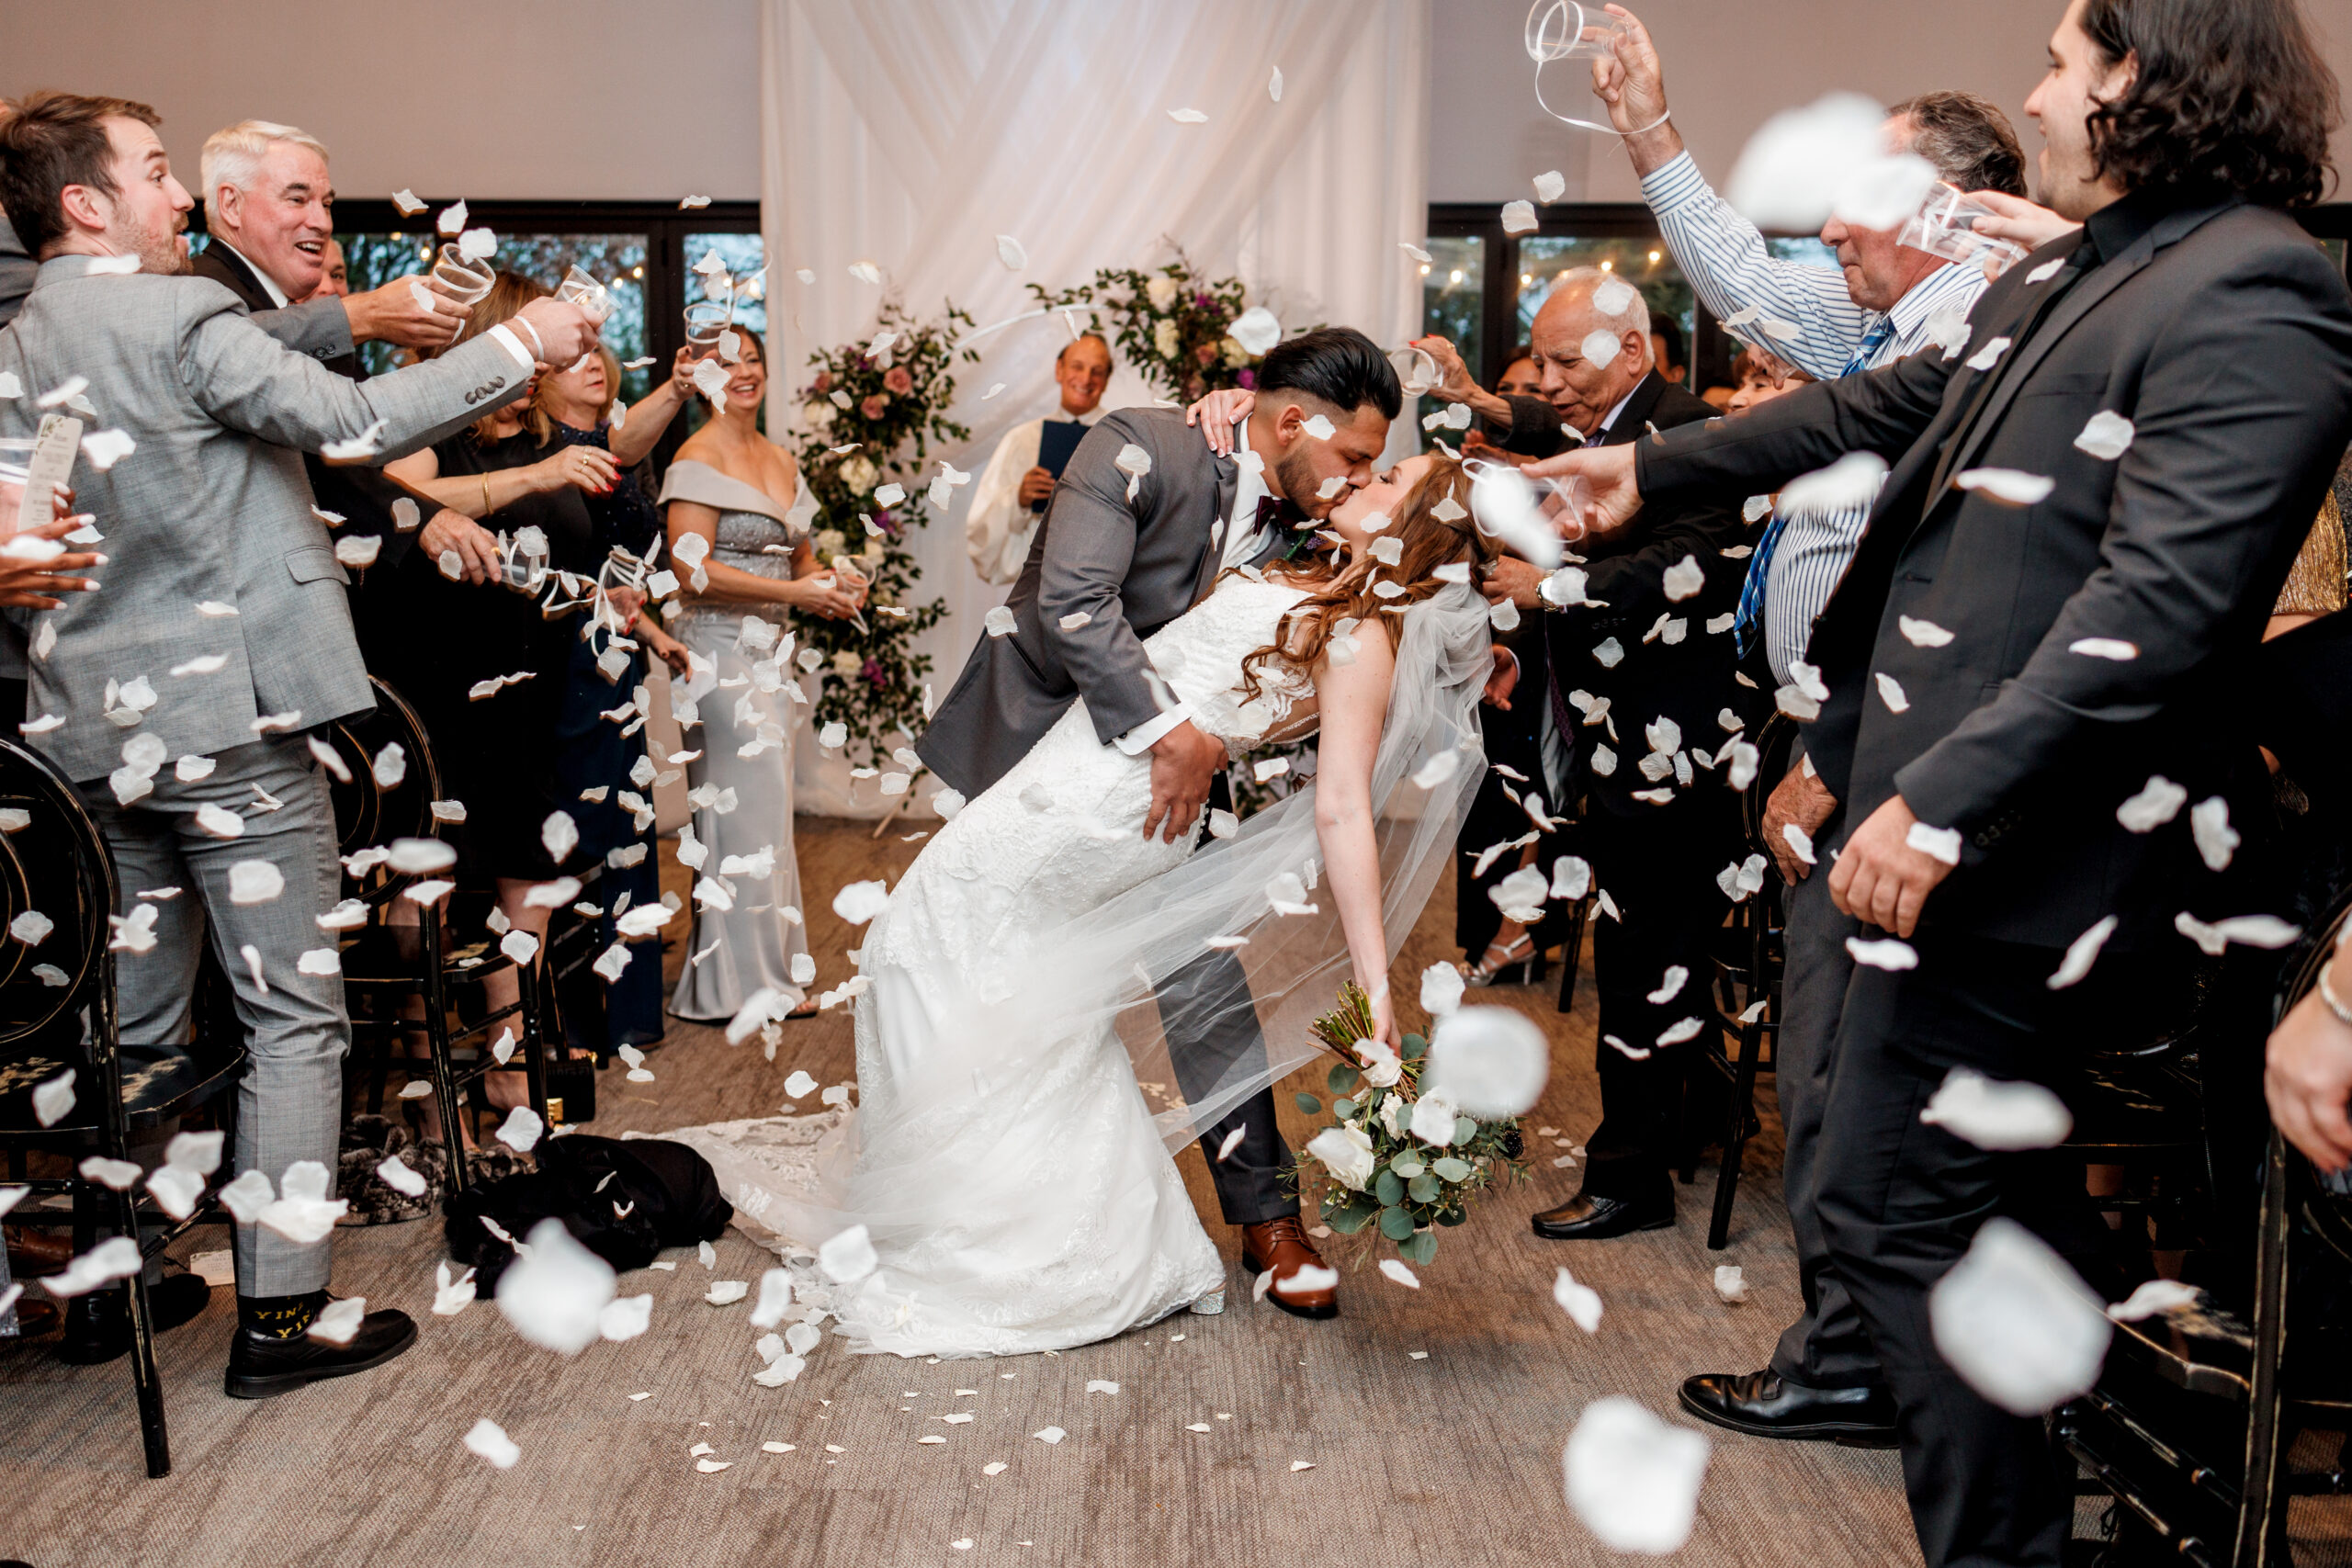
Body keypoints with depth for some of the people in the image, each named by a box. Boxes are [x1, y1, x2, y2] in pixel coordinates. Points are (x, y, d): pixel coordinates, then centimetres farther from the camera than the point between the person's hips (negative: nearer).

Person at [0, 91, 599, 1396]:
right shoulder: (181, 317, -12)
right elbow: (357, 420, -14)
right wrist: (522, 345, -7)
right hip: (228, 716, -8)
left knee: (134, 1019, 16)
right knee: (293, 1014, 0)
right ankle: (279, 1316, 4)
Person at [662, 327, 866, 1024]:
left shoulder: (782, 461, 16)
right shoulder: (698, 458, -8)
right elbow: (691, 568, -17)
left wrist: (830, 581, 1)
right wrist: (794, 592, -20)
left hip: (771, 651, 7)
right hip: (720, 649, -7)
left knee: (764, 805, 9)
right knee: (749, 806, -5)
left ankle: (764, 970, 17)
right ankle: (748, 978, 6)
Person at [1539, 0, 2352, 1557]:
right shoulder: (2058, 277, 13)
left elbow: (2162, 606, -25)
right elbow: (1889, 406, 26)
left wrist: (1946, 798, -28)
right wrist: (1658, 465, 32)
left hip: (2019, 842, -10)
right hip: (1936, 794, 10)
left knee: (1892, 1204, -3)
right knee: (1994, 1190, 22)